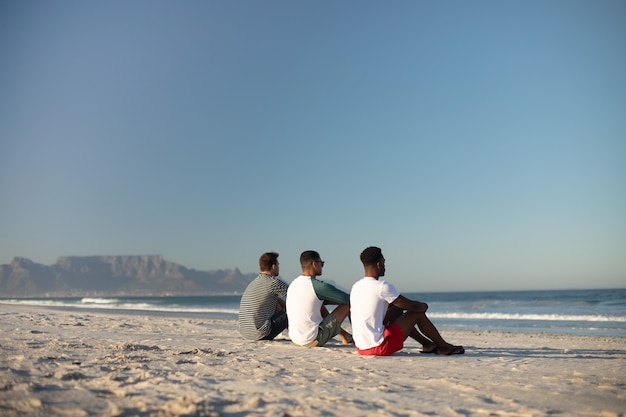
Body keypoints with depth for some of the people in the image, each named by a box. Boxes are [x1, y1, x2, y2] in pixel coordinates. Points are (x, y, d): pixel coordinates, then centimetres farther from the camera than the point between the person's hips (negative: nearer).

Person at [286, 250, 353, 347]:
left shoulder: (293, 284, 8)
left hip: (294, 339, 8)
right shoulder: (319, 286, -17)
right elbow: (349, 299, -10)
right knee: (348, 304, 0)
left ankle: (345, 336, 37)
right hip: (312, 341, -8)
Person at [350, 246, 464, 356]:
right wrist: (424, 306, 11)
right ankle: (444, 347, 24)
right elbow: (414, 306, -7)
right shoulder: (382, 287, -16)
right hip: (379, 348, -8)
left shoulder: (355, 287, 8)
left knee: (397, 310, 24)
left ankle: (427, 344, 35)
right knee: (418, 313, 4)